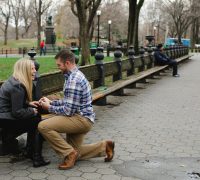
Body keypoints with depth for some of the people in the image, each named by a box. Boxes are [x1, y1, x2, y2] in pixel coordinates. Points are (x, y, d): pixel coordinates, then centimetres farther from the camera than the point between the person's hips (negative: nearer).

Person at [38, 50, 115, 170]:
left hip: (81, 119, -10)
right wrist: (51, 102, 10)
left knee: (43, 126, -21)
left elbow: (68, 110, -23)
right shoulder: (75, 75, 11)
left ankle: (70, 153, -10)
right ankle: (104, 146, 19)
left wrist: (49, 108, -9)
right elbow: (69, 102, 18)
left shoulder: (73, 80, -21)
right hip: (81, 118, 10)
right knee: (74, 153, 18)